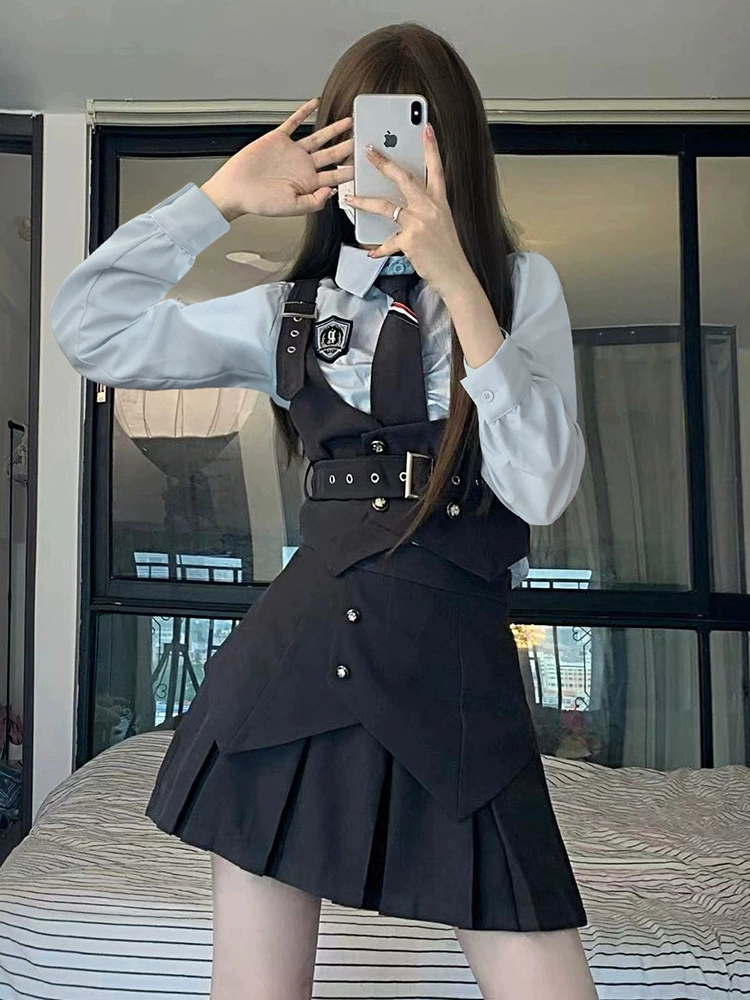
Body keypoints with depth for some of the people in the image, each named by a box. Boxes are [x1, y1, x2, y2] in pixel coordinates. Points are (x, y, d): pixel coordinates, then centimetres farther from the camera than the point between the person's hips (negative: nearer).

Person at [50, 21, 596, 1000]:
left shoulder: (521, 287, 6)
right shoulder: (292, 308, 10)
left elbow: (542, 487, -8)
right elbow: (91, 326, 7)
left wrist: (455, 278, -15)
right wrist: (220, 195, 1)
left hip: (458, 680, -1)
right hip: (291, 671, 2)